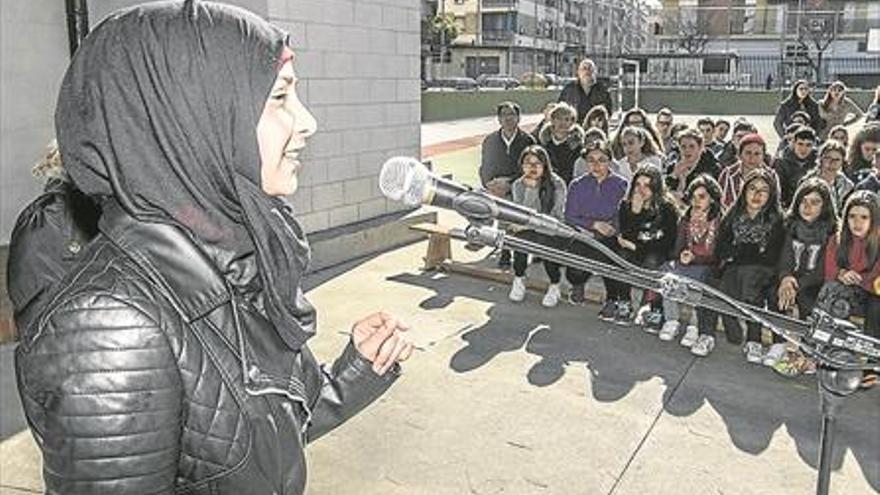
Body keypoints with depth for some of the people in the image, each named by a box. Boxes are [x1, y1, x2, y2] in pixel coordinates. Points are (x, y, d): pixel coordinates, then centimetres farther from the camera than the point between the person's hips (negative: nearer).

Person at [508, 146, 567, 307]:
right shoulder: (518, 185, -2)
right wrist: (530, 189, -21)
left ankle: (555, 286, -8)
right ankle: (519, 279, -2)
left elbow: (556, 215, -13)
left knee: (546, 241, -30)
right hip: (528, 229, 2)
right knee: (521, 238, -27)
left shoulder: (557, 184, -11)